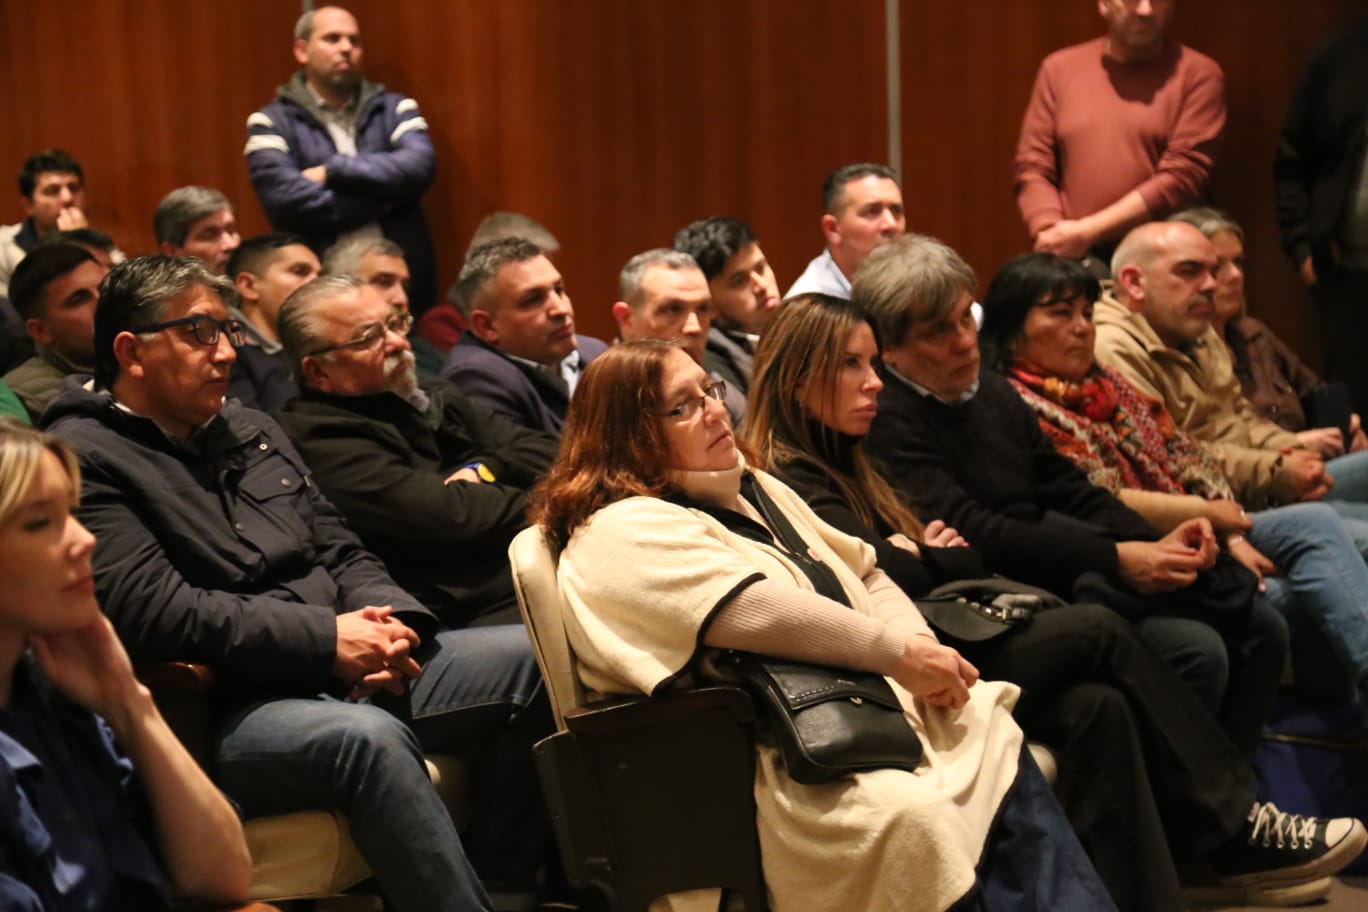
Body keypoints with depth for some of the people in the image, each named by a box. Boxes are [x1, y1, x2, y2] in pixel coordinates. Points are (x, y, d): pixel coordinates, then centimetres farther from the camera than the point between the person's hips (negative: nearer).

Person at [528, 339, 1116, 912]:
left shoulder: (754, 491, 23)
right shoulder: (622, 534, -5)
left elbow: (868, 577, 23)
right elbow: (757, 610, -18)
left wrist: (921, 646, 2)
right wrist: (900, 654, -12)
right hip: (778, 758, -8)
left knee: (1005, 749, -19)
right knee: (911, 817, -35)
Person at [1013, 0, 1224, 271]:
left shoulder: (1198, 74, 2)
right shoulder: (1059, 68, 12)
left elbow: (1182, 178, -7)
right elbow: (1032, 166, 8)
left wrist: (1087, 232, -11)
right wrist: (1051, 237, -10)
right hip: (1074, 260, 2)